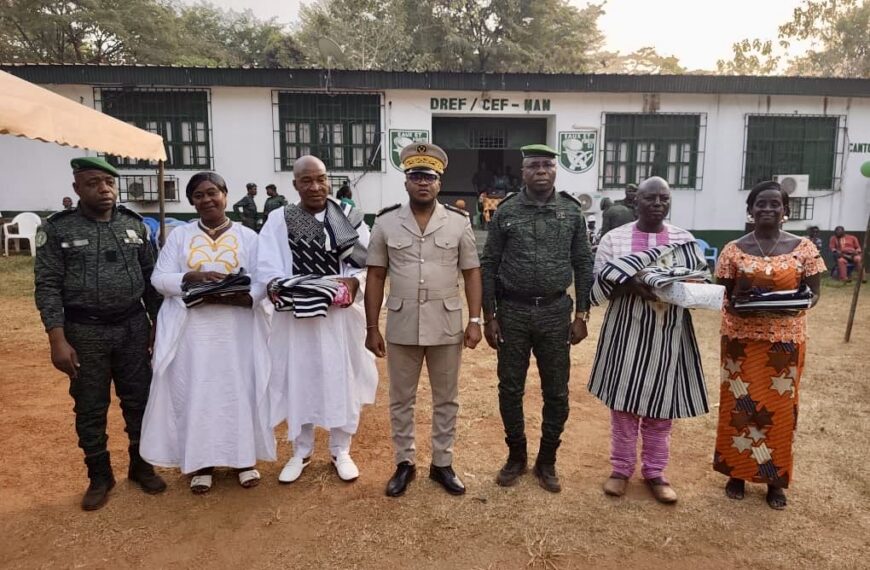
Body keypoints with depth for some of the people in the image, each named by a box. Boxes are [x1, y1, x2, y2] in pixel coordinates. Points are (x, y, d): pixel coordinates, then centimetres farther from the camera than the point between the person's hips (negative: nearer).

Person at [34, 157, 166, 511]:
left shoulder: (134, 225, 5)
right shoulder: (57, 228, -4)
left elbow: (150, 278, 9)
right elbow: (48, 286, -7)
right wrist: (58, 340, -13)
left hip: (134, 327, 3)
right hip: (85, 332, -2)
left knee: (139, 401, 11)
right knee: (90, 408, 10)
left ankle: (141, 466, 30)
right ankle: (99, 476, 27)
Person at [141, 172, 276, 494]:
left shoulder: (248, 237, 5)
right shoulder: (179, 236, 8)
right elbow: (159, 278, 1)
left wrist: (240, 297, -21)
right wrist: (191, 277, -18)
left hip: (236, 329, -1)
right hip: (192, 330, 1)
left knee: (239, 390, 4)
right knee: (195, 392, 5)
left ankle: (244, 457, 20)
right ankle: (201, 462, 19)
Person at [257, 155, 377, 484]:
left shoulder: (348, 217, 3)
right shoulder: (278, 219, 2)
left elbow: (366, 262, -2)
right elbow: (266, 265, -6)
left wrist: (351, 282, -22)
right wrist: (275, 285, -27)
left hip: (340, 313, 0)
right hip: (295, 315, 0)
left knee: (341, 381, 9)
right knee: (298, 383, 9)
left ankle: (341, 451, 26)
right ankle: (301, 452, 27)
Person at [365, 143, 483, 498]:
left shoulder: (459, 222, -2)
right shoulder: (386, 222, -1)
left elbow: (471, 273, 1)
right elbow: (375, 277, 1)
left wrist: (475, 320, -5)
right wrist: (372, 328, -1)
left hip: (446, 326, 0)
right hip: (401, 326, 0)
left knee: (446, 399, 13)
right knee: (401, 400, 12)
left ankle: (442, 464, 29)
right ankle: (404, 463, 30)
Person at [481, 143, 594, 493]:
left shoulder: (572, 211, 2)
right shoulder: (506, 211, -1)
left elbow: (583, 264, 4)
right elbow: (489, 265, 0)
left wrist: (581, 314, 0)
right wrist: (489, 316, -3)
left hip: (555, 312, 1)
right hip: (512, 311, 0)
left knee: (556, 392, 8)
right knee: (510, 389, 9)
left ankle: (547, 461, 28)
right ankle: (516, 457, 29)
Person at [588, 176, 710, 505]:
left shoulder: (685, 241, 6)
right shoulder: (614, 239, 0)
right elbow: (596, 286, -3)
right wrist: (627, 281, -21)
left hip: (669, 334, 2)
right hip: (627, 332, -1)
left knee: (662, 405, 9)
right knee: (624, 402, 7)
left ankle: (654, 472, 25)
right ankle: (621, 468, 23)